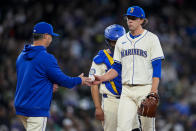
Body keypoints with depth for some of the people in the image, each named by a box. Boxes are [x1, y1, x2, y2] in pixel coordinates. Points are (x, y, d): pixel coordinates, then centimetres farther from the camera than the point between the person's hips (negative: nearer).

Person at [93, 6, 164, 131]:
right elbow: (116, 68, 17)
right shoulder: (121, 41, 15)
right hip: (127, 91, 4)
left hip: (145, 89, -4)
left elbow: (157, 67, -6)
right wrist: (102, 78, -1)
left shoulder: (151, 38, 0)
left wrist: (153, 91, -16)